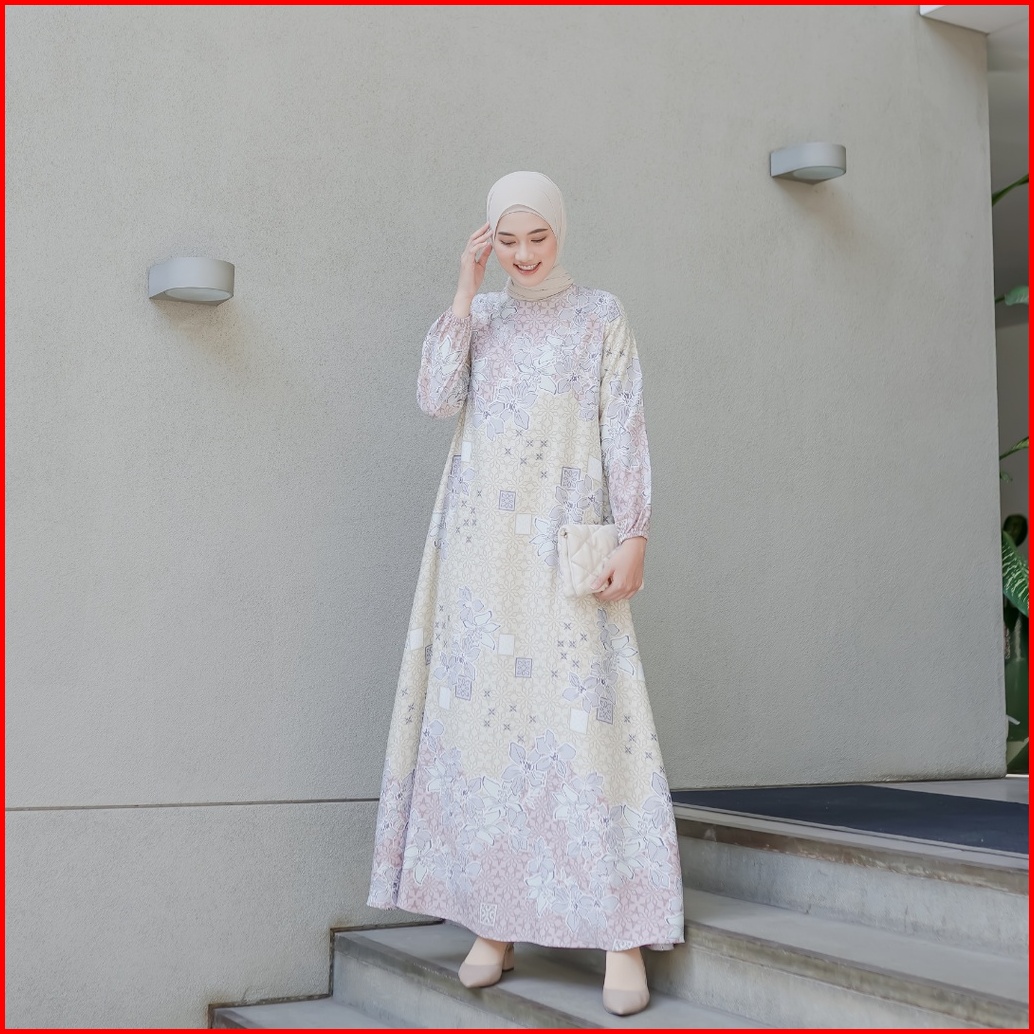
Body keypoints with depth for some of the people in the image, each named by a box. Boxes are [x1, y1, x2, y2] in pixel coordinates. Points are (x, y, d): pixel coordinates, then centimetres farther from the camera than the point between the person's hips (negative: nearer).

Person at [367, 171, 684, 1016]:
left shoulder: (602, 317, 7)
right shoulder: (479, 315, 15)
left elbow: (625, 431, -1)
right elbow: (436, 399, -1)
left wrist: (633, 538, -11)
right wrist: (466, 290, -1)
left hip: (566, 544, -3)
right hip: (482, 544, 3)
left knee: (586, 718, -11)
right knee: (486, 718, 0)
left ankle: (622, 935, -9)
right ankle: (495, 925, 7)